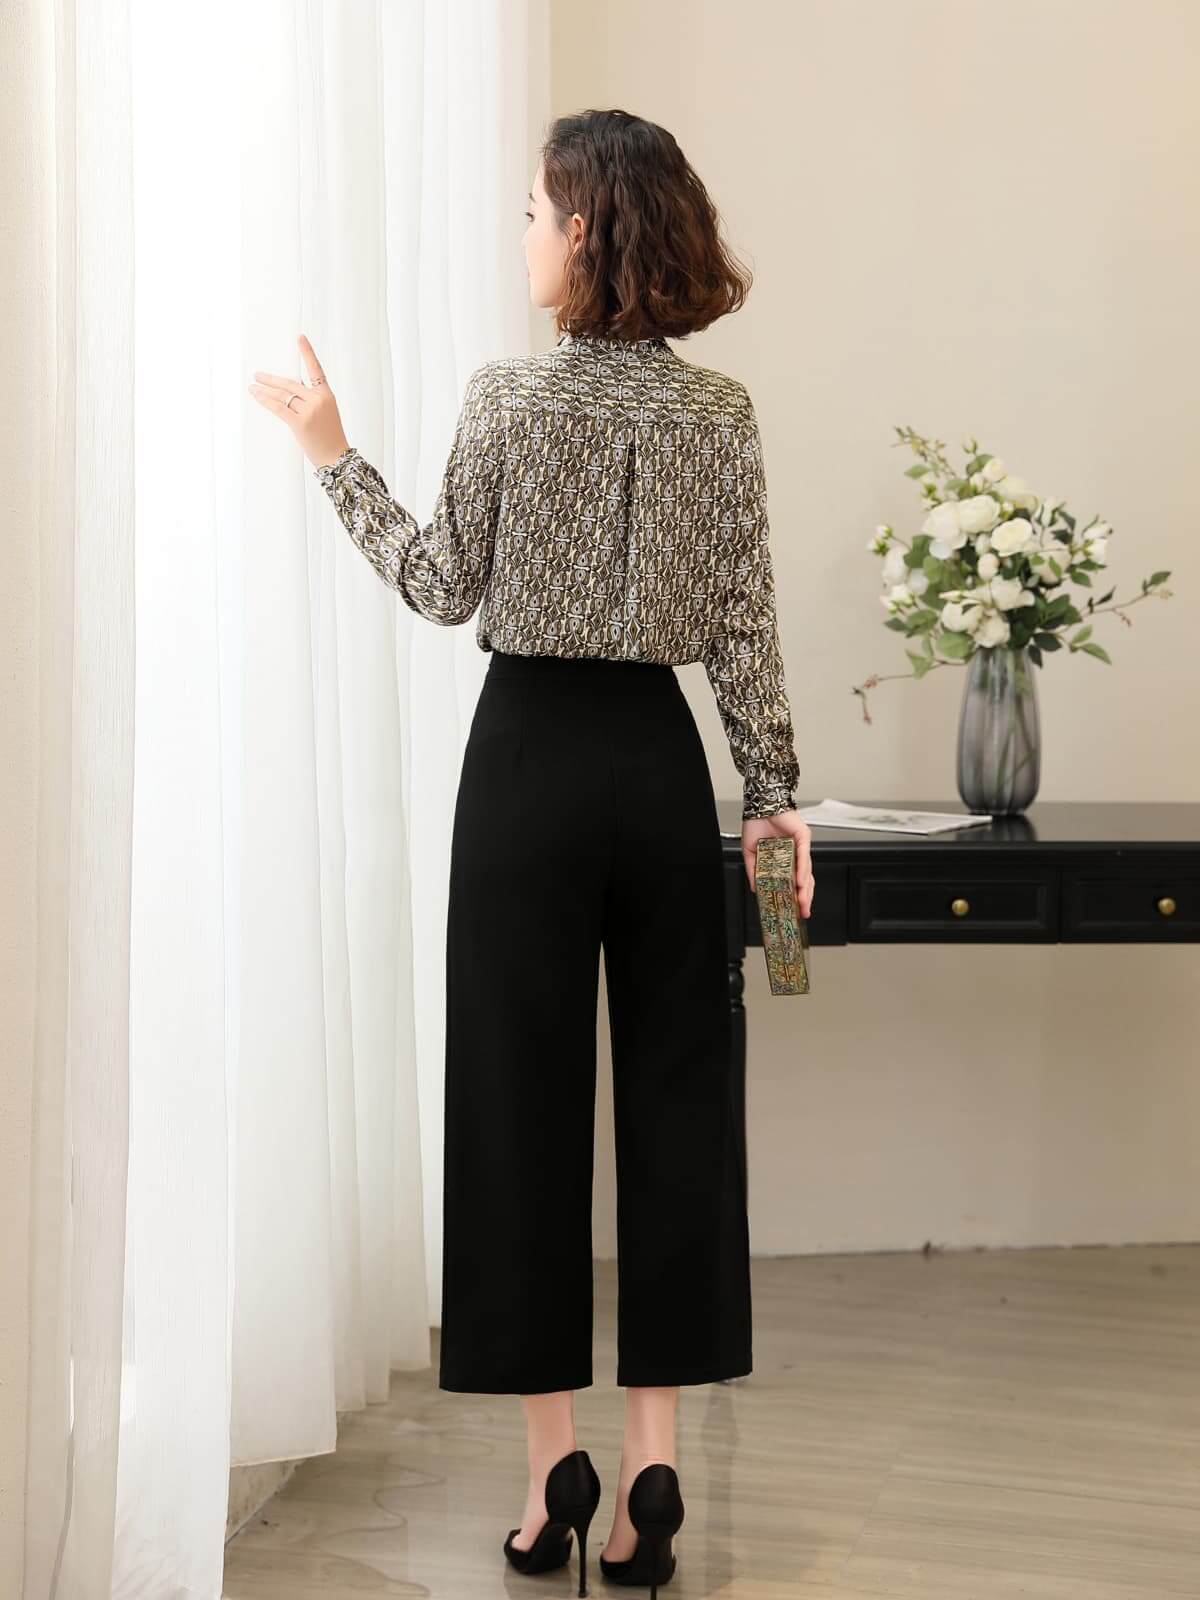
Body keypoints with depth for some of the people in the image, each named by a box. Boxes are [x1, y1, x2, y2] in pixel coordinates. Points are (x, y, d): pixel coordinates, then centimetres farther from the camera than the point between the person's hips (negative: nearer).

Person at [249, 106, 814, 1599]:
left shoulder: (506, 395, -8)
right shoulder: (722, 413, 1)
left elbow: (447, 587, -1)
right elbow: (742, 629, 2)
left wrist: (332, 454, 8)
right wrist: (772, 792, 9)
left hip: (531, 757, -2)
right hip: (662, 760, 3)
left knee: (526, 1088, 5)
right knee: (672, 1090, 7)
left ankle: (552, 1462, 10)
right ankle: (650, 1459, 9)